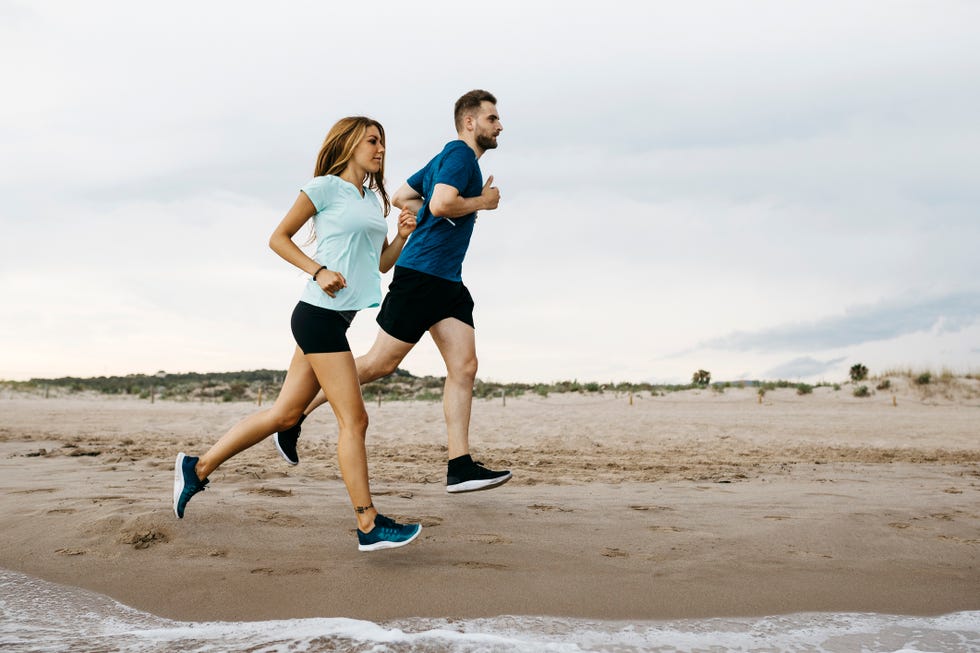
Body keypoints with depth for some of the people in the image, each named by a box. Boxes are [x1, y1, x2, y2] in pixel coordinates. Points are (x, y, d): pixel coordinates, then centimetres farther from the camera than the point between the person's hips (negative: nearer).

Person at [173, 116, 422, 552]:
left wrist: (402, 236, 4)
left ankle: (198, 467, 21)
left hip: (336, 319, 9)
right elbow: (278, 238, -2)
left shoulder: (373, 200, 20)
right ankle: (369, 526, -4)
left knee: (285, 413, 10)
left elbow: (382, 264, 22)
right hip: (319, 314, -9)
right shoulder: (325, 187, -4)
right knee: (353, 419, -9)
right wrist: (318, 271, -15)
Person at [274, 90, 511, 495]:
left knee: (464, 367, -2)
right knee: (382, 362, -5)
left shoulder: (448, 158, 21)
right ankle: (296, 415, 9)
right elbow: (441, 204, -25)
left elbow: (401, 197, 26)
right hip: (420, 274, -10)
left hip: (448, 282, 10)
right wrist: (482, 202, -9)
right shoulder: (459, 153, -8)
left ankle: (460, 467, -5)